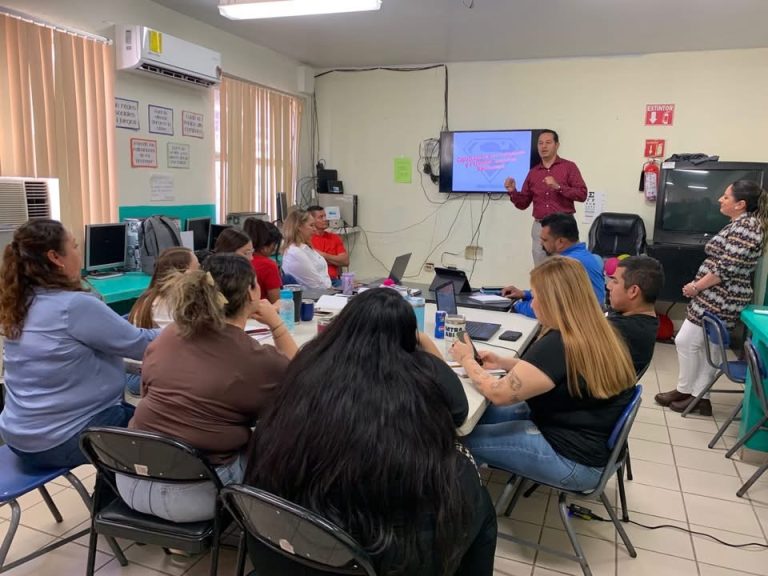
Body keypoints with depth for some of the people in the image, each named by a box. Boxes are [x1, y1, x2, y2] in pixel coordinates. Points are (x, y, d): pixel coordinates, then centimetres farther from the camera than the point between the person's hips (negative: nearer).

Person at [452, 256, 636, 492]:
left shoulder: (558, 345, -28)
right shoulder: (597, 334, 1)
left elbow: (498, 394, -21)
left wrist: (467, 360, -4)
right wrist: (503, 363, 7)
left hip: (575, 460, -10)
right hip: (591, 442, 10)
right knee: (482, 414, 12)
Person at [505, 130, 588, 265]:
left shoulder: (569, 167, 2)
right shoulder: (533, 172, 13)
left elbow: (582, 194, -7)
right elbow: (523, 204, 14)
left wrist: (558, 187, -17)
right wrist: (512, 191, -5)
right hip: (539, 227, 4)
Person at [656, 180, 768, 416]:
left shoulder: (745, 227, -18)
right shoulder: (741, 224, 15)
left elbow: (726, 268, -24)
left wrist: (696, 287, -13)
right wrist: (699, 284, 9)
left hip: (718, 298, -10)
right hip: (719, 297, 10)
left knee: (685, 341, -1)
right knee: (706, 346, 12)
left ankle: (684, 391, 15)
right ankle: (699, 397, 19)